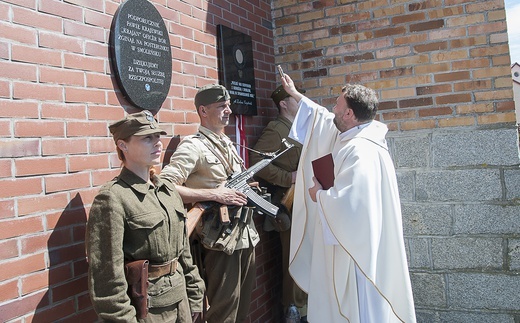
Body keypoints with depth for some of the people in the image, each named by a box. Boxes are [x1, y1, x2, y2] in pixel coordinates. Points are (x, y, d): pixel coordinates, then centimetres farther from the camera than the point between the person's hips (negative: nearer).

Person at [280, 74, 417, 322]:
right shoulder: (352, 137, 5)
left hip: (356, 248, -10)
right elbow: (325, 120, 23)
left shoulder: (361, 152, -26)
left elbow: (347, 204, -34)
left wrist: (319, 194, -14)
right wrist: (295, 94, 31)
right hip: (351, 241, 10)